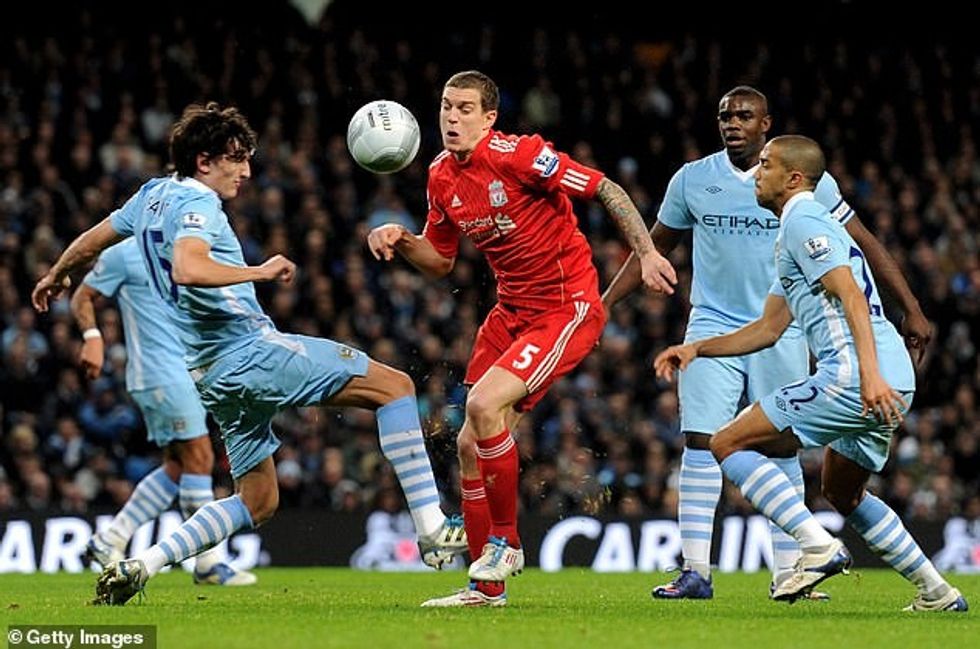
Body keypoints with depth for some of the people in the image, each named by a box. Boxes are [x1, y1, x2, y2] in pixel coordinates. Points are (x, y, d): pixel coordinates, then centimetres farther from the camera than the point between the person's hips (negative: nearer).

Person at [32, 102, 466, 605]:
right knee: (394, 386, -9)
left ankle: (137, 567, 8)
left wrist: (54, 277, 48)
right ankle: (432, 530, -16)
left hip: (212, 372, 10)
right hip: (252, 349, -10)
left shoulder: (154, 194, 16)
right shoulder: (196, 203, -11)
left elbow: (91, 240, 31)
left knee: (257, 502, 17)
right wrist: (260, 272, -27)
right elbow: (187, 269, -31)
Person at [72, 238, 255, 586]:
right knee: (199, 457, -10)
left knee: (177, 467, 7)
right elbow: (82, 297, -1)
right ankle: (208, 563, -5)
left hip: (182, 371, 9)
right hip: (159, 373, -9)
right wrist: (92, 337, -17)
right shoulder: (123, 255, -5)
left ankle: (108, 542, 14)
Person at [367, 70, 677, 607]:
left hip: (569, 308, -8)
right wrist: (400, 239, -3)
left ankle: (505, 541, -5)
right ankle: (485, 587, 16)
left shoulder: (516, 155, -18)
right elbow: (440, 262, 17)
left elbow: (606, 190, -15)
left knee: (484, 405, -25)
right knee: (470, 443, 4)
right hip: (512, 311, 8)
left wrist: (647, 254, -22)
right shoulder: (441, 178, 4)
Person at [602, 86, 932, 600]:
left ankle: (787, 574, 5)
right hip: (712, 325, 1)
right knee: (700, 443, -9)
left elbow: (861, 243, 3)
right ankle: (695, 572, -8)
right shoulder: (692, 179, 2)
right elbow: (655, 246, 15)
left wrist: (911, 309, 0)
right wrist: (602, 304, 11)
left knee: (783, 450, 0)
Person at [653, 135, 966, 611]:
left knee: (729, 444, -5)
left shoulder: (803, 221, -4)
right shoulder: (795, 230, 27)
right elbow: (768, 328, 30)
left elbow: (851, 297, -17)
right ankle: (937, 592, 24)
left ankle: (818, 547, -16)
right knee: (842, 493, 28)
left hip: (851, 376, -10)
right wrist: (696, 348, 25)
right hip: (892, 383, 10)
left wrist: (869, 374, -27)